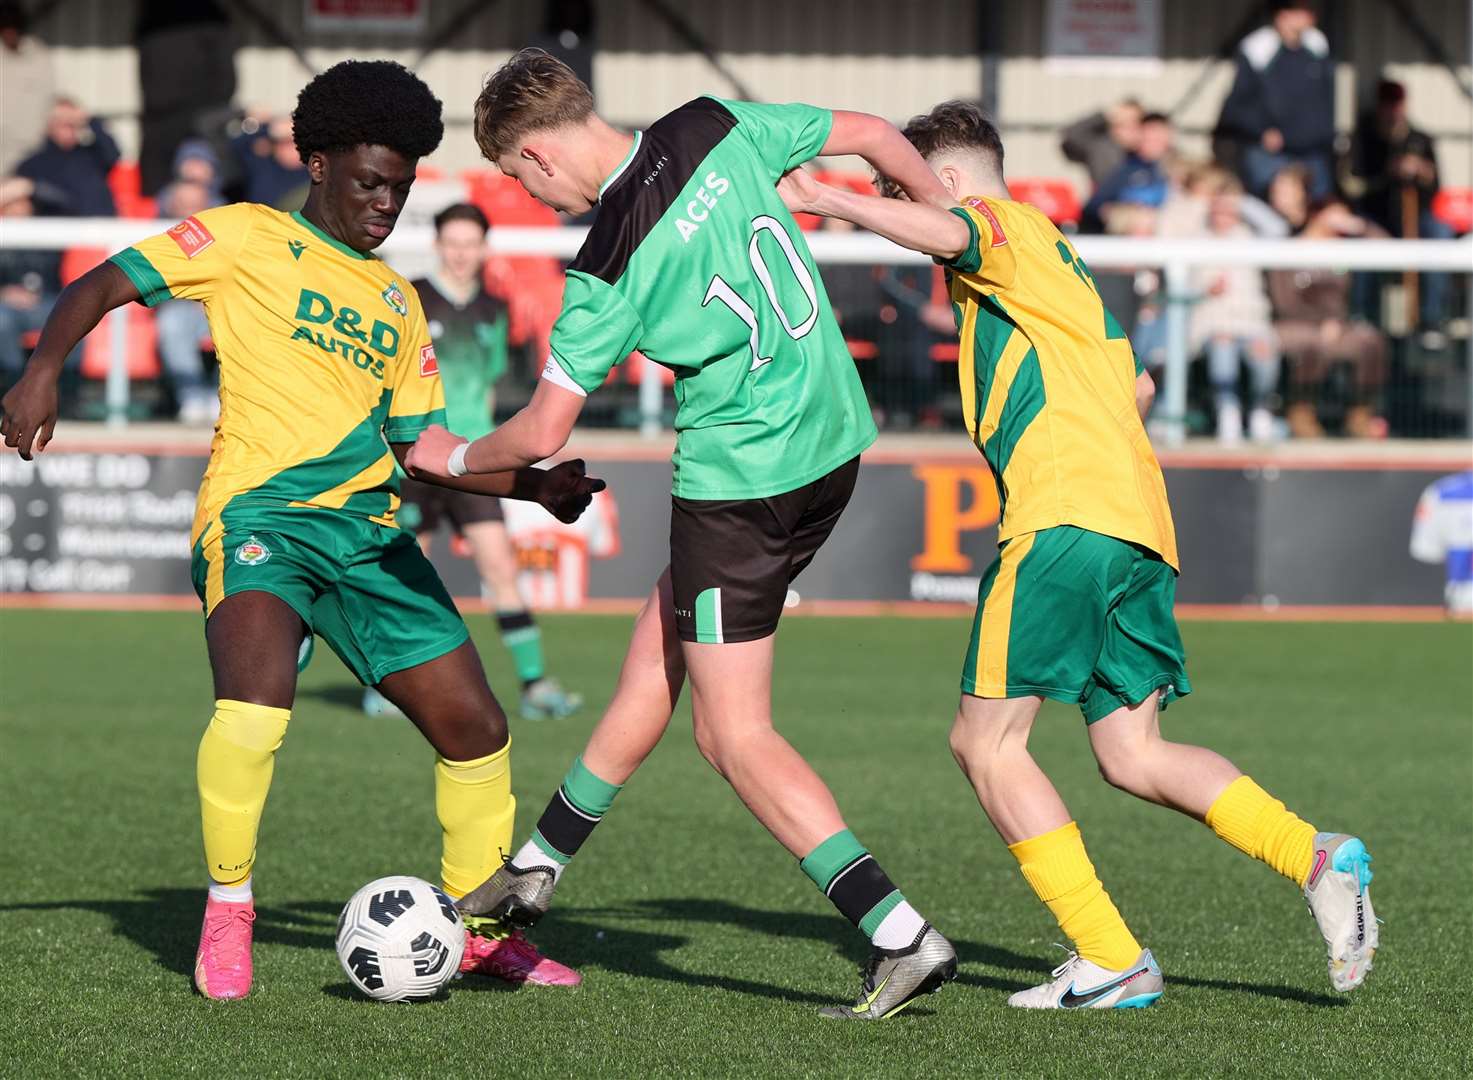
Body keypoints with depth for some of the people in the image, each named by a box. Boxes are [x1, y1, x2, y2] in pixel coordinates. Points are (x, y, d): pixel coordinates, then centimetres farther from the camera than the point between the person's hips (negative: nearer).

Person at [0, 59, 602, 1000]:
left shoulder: (399, 303, 22)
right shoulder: (249, 239, 5)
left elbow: (419, 447, 22)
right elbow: (102, 286, 1)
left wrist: (530, 484, 8)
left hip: (368, 530, 6)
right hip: (258, 510, -6)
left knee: (473, 722, 1)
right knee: (257, 695, -31)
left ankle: (481, 925, 20)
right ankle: (228, 908, -11)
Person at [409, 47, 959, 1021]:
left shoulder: (607, 266, -18)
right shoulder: (717, 129, -1)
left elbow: (542, 435, -10)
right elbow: (871, 135, 10)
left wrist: (454, 458, 11)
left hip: (741, 481, -8)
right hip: (832, 441, 8)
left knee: (736, 736, -1)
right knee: (652, 671, 19)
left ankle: (903, 938, -9)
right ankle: (535, 874, 32)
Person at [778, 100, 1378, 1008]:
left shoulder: (1004, 221, 4)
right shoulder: (1060, 263, 31)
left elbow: (944, 232, -21)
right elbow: (1136, 384, 39)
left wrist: (823, 200, -20)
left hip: (1067, 515, -9)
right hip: (1140, 526, 9)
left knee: (987, 741, -6)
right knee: (1133, 756, 8)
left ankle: (1112, 959, -10)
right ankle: (1317, 858, -7)